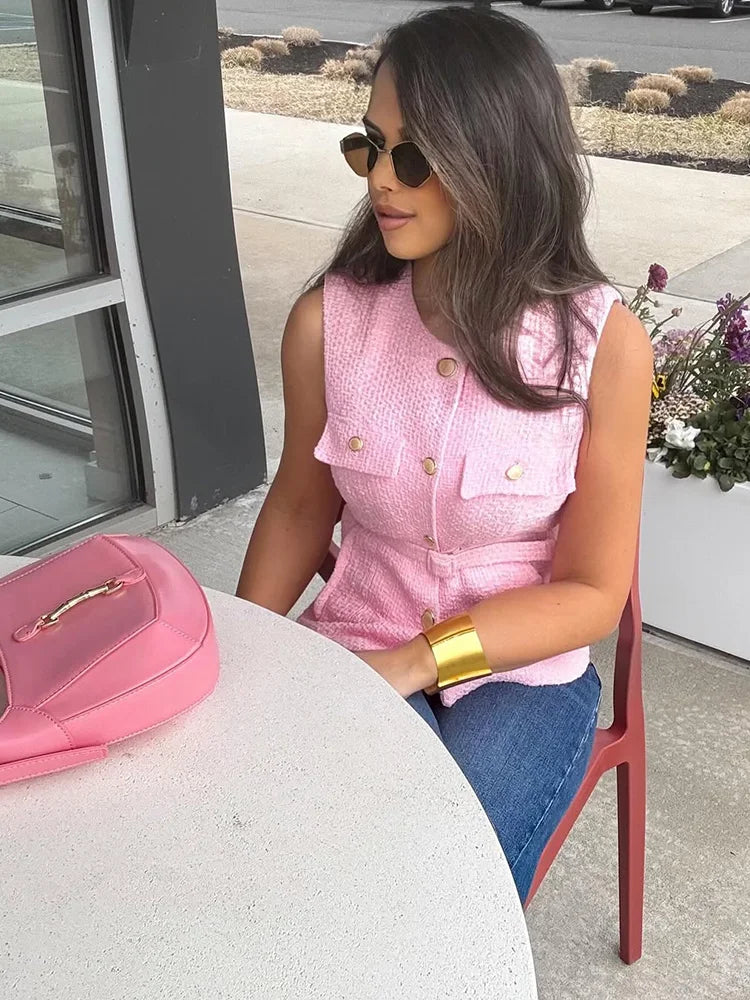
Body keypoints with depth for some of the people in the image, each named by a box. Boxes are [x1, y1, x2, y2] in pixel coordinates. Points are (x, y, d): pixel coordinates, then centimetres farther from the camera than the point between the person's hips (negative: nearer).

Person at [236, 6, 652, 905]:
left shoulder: (601, 343, -15)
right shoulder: (328, 322, -9)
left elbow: (592, 593, -9)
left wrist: (417, 662, -18)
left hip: (524, 671, -1)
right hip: (357, 652, 1)